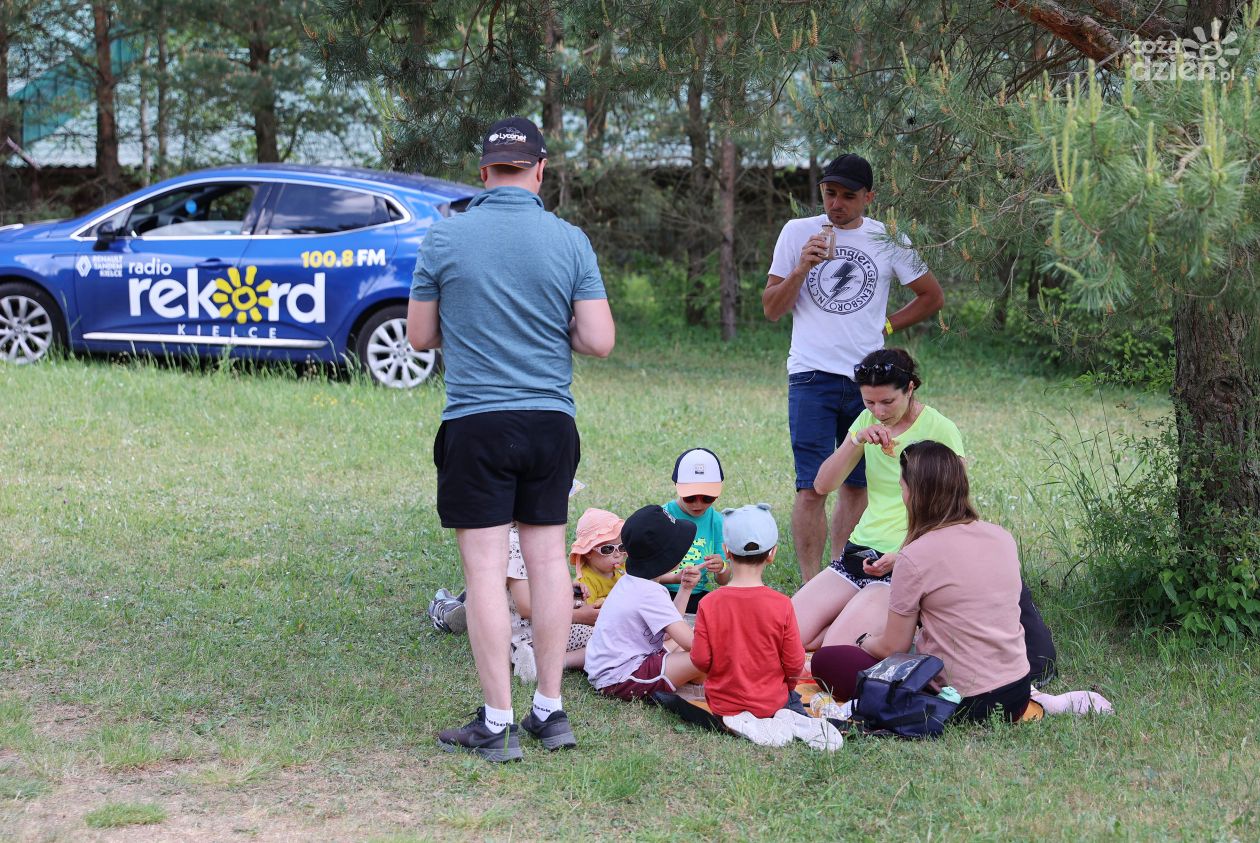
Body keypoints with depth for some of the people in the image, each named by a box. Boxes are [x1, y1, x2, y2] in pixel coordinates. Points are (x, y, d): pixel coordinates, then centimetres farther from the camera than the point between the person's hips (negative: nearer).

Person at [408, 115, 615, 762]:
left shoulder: (444, 238, -3)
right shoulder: (569, 241, -1)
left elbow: (419, 337, 4)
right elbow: (599, 342, -3)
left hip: (476, 423, -2)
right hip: (551, 421, 2)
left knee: (485, 568, -1)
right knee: (548, 558, 11)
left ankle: (497, 723, 0)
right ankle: (550, 710, 16)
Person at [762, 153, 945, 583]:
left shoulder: (887, 240, 7)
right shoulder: (798, 232, 5)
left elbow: (932, 296, 17)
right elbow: (771, 309, 4)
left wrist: (886, 325, 8)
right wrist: (802, 268, -11)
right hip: (812, 375, -2)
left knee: (856, 485, 6)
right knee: (812, 487, -10)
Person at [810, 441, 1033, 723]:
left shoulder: (915, 557, -16)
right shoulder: (1002, 538, 3)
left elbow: (892, 649, -6)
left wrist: (863, 642, 18)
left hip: (965, 703, -7)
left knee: (825, 660, 4)